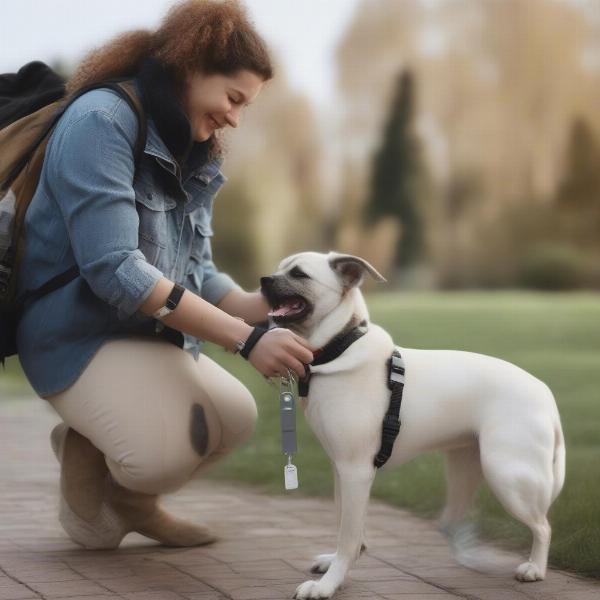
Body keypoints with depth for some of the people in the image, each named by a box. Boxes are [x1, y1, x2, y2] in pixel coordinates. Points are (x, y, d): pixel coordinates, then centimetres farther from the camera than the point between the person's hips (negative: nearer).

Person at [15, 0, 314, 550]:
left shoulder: (198, 156, 9)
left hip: (153, 336, 9)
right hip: (80, 333, -9)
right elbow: (115, 269, -29)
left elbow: (197, 271, 6)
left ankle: (131, 497, 24)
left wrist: (262, 307, -17)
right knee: (164, 453, -27)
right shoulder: (101, 122, -20)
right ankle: (83, 449, 6)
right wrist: (245, 338, -32)